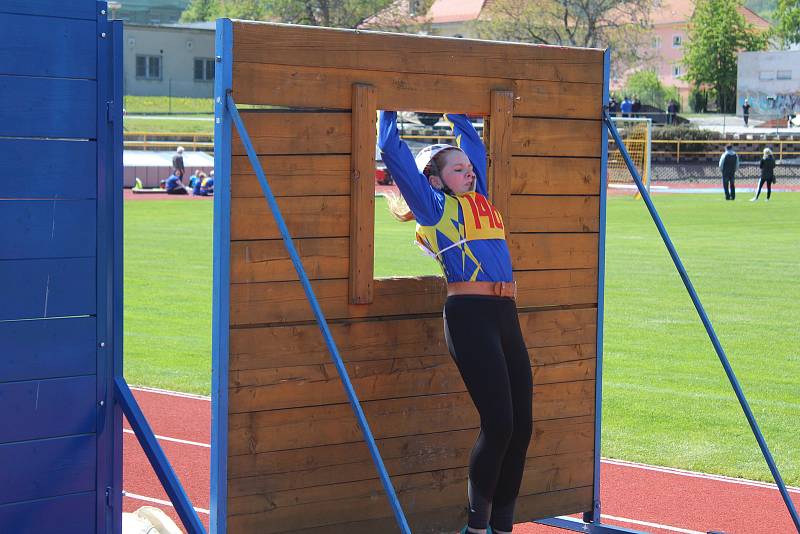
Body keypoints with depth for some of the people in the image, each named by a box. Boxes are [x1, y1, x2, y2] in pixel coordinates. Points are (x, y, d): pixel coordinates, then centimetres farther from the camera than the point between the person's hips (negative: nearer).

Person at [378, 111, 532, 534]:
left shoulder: (478, 199, 23)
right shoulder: (433, 206, 6)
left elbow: (473, 142, 36)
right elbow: (392, 151, 5)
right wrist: (389, 112, 18)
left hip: (505, 315, 7)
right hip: (468, 314, -7)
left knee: (521, 424, 4)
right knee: (497, 423, -11)